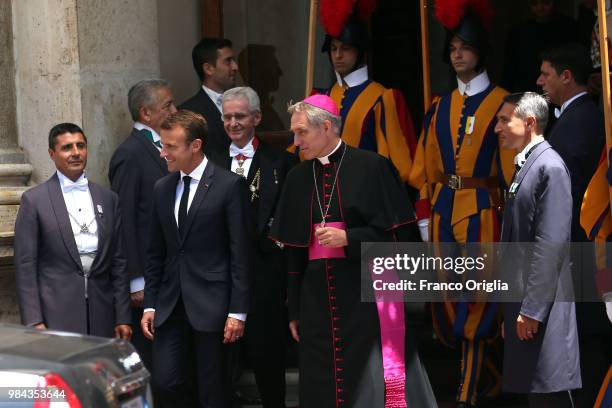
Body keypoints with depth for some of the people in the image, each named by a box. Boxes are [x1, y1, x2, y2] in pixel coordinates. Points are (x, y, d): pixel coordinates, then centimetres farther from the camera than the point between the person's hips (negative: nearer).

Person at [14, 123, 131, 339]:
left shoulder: (108, 199, 12)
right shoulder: (34, 200, 1)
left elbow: (119, 263, 13)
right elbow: (25, 266, -2)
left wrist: (123, 318, 8)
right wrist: (34, 322, -8)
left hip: (101, 315, 3)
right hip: (57, 317, -3)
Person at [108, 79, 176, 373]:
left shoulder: (160, 148, 15)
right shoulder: (130, 155, -12)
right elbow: (124, 222, -15)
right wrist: (135, 282, -17)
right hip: (148, 277, -8)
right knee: (146, 357, -4)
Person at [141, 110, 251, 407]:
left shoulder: (230, 186, -6)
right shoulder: (162, 188, 11)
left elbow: (240, 253, -7)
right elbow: (155, 253, 15)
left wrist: (237, 311, -11)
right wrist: (150, 305, 9)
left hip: (211, 304, -5)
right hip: (171, 304, 5)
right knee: (165, 380, -2)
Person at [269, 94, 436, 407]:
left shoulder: (371, 167, -4)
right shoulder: (297, 178, 10)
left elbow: (393, 231, -4)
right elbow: (293, 251, 12)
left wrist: (347, 238, -18)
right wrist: (294, 311, 11)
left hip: (367, 292, -5)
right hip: (317, 296, 5)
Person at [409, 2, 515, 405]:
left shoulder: (501, 103, -3)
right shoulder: (440, 107, 13)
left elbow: (512, 164, -6)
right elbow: (425, 167, 13)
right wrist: (425, 215, 8)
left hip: (483, 209, -5)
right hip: (444, 209, 6)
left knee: (476, 301, -5)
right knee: (447, 298, 7)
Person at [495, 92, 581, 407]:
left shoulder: (550, 167, -12)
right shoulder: (525, 166, 16)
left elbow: (552, 243, -19)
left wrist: (532, 309, -19)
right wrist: (513, 310, 17)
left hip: (540, 309, -9)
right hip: (522, 304, 9)